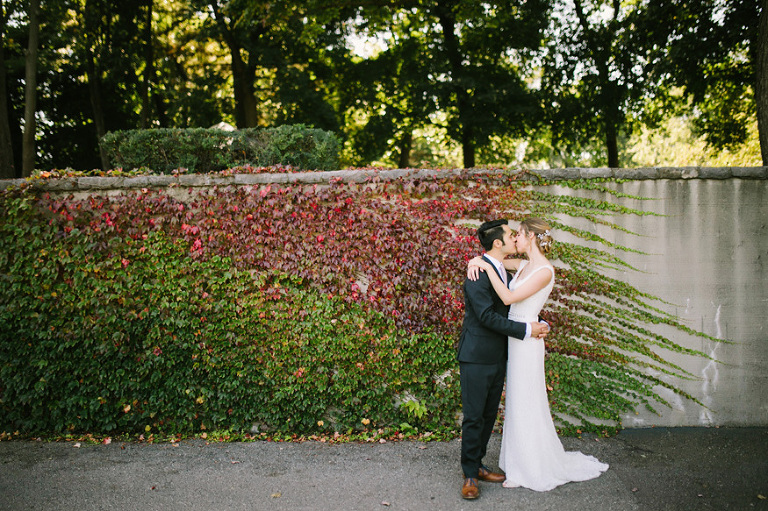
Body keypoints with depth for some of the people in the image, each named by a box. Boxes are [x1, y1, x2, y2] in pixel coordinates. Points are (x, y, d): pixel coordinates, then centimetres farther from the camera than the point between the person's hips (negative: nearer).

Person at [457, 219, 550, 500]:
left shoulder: (503, 271, 13)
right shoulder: (478, 274, -16)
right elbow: (487, 316, -22)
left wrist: (539, 325, 4)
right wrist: (526, 329, -18)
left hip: (497, 358, 9)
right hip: (476, 358, -9)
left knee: (489, 415, 14)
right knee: (473, 417, -1)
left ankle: (477, 465, 27)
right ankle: (470, 475, 10)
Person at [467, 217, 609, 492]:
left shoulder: (545, 271, -17)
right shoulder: (524, 265, 9)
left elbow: (509, 297, -23)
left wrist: (487, 267, -17)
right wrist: (477, 261, -1)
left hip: (526, 342, -8)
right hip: (514, 339, 8)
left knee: (526, 403, 1)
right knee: (516, 402, 15)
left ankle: (537, 469, 16)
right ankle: (522, 463, 27)